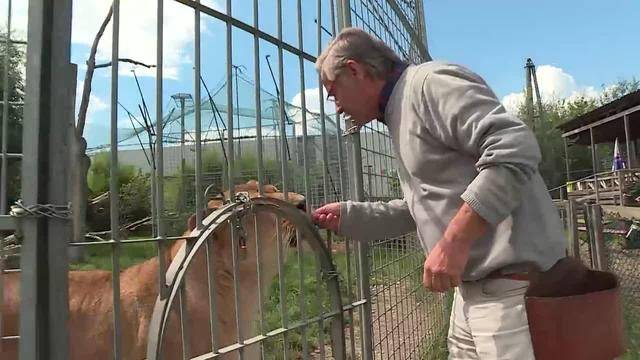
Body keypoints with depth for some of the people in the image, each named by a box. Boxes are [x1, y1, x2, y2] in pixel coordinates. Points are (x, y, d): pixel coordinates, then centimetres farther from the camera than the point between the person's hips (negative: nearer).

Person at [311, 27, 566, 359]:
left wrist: (453, 242, -26)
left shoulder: (430, 83, -12)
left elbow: (515, 148, -25)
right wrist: (344, 216, 20)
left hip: (512, 284, -10)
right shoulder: (402, 111, 19)